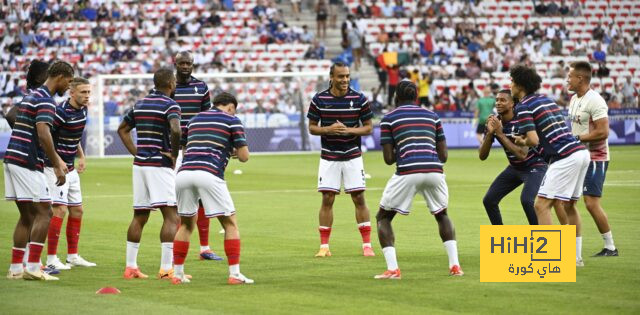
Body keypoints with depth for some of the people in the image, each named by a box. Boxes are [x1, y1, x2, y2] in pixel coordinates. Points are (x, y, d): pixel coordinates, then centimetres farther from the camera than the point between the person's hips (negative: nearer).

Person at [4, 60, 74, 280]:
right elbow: (43, 133, -23)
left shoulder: (31, 96, 21)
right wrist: (57, 166, -20)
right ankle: (33, 267, -10)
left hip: (12, 160, 9)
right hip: (27, 163, -9)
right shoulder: (46, 100, -11)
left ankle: (15, 268, 10)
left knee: (27, 216, 12)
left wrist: (56, 160, 29)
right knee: (43, 213, -6)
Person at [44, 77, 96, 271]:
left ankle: (73, 256, 21)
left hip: (71, 169, 9)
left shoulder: (82, 110, 7)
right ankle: (51, 260, -10)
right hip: (56, 168, -9)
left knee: (77, 210, 12)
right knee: (60, 210, -13)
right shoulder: (62, 112, -20)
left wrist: (81, 156, 15)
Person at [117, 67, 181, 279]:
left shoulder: (140, 104, 14)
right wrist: (174, 154, -13)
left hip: (140, 164, 7)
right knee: (171, 216, -6)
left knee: (139, 216, 13)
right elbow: (175, 130, -27)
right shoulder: (170, 105, -9)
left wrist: (135, 152, 16)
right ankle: (166, 269, -14)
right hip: (160, 166, -7)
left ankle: (130, 266, 13)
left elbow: (122, 129, 22)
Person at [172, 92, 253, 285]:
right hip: (209, 174, -5)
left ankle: (178, 274, 21)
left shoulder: (195, 119, 27)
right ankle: (234, 274, -1)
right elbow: (244, 156, 9)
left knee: (186, 224, 22)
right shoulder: (231, 120, 12)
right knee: (230, 224, 7)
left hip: (183, 173, 5)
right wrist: (233, 151, 32)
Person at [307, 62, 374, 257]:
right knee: (327, 199, -1)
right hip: (329, 157, 0)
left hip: (353, 156, 0)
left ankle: (367, 245, 5)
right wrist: (328, 129, -15)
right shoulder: (319, 99, -2)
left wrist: (350, 130, -16)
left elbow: (368, 127, 2)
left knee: (359, 198, -1)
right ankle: (324, 246, 6)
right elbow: (312, 127, 5)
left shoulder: (359, 99, -4)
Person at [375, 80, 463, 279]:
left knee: (383, 217, 16)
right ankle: (454, 266, 14)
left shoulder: (388, 119, 11)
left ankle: (392, 269, 0)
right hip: (434, 171, 3)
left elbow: (388, 158, 7)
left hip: (407, 172, -3)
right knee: (442, 215, 29)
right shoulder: (432, 116, 21)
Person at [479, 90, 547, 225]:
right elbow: (482, 156, -11)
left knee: (526, 200, -30)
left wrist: (500, 134, -35)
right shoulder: (494, 123, -8)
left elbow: (522, 155, -36)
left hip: (534, 167, -7)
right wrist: (489, 133, -27)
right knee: (489, 200, -2)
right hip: (514, 168, 7)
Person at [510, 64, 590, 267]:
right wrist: (525, 139, 21)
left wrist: (522, 141, 7)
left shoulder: (523, 106, -6)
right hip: (581, 152, 9)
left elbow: (533, 140, -15)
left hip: (564, 158, -9)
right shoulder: (546, 99, 21)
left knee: (541, 205, -7)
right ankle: (576, 257, 24)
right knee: (568, 205, 20)